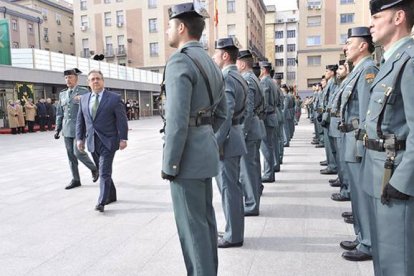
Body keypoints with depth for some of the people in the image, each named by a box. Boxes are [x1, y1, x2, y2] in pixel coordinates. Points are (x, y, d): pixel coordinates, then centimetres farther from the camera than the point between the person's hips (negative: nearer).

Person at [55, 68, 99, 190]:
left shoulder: (84, 92, -4)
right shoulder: (62, 94, 12)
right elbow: (59, 113, 15)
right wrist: (58, 129, 11)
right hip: (67, 130, 5)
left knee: (78, 152, -9)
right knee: (71, 155, 7)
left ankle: (94, 168, 17)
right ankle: (75, 180, 18)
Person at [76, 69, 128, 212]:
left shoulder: (114, 98, -4)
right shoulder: (84, 99, 10)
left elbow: (122, 120, -6)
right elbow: (80, 121, 14)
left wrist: (123, 139, -11)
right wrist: (80, 138, 8)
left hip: (108, 141, -5)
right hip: (92, 141, 5)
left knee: (104, 172, -8)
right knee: (102, 170, 14)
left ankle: (102, 202, -2)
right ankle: (111, 195, 29)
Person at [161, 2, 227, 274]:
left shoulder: (179, 61, -16)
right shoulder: (210, 63, 13)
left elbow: (177, 121, -23)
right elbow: (221, 113, 18)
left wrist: (169, 165, -15)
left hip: (188, 155, -10)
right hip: (207, 149, 10)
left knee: (192, 225, 2)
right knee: (205, 219, 18)